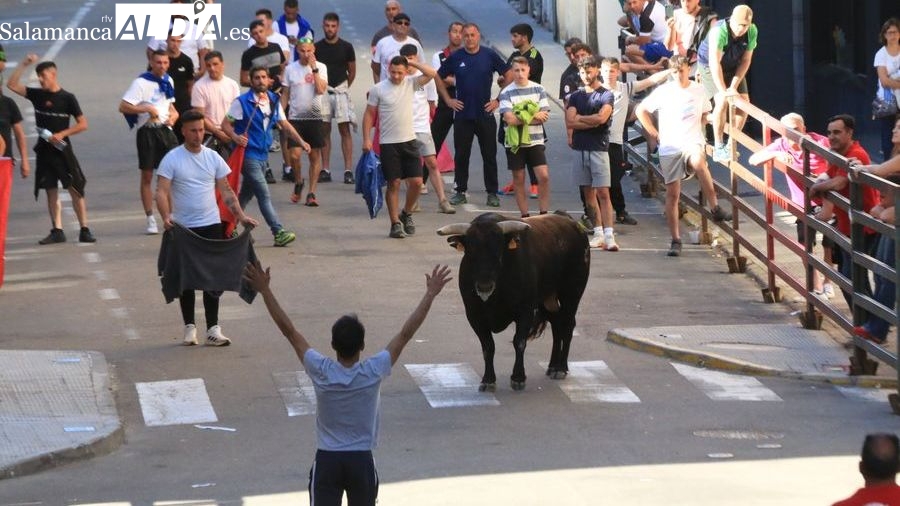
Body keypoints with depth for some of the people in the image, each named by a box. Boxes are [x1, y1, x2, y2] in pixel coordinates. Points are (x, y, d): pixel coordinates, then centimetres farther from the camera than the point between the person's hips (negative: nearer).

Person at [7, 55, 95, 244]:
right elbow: (12, 85, 5)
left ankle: (84, 230, -5)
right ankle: (57, 231, 9)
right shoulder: (36, 95, 7)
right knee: (51, 191, 6)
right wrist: (24, 64, -3)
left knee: (75, 189, -6)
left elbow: (83, 124, -6)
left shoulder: (67, 98, -5)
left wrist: (61, 134, -15)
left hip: (62, 149, -5)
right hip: (44, 150, 5)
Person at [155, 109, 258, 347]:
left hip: (211, 225, 2)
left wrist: (241, 216, -2)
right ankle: (189, 327, 17)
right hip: (183, 228, -2)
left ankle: (213, 329, 4)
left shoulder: (213, 158, 4)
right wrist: (166, 217, -31)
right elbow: (162, 191, -14)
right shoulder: (172, 159, -6)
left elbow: (226, 191, 9)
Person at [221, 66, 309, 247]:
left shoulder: (274, 101, 8)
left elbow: (284, 124, 11)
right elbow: (225, 124, -9)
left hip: (263, 155, 7)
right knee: (264, 195, -11)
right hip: (248, 155, -7)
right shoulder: (242, 102, -10)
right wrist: (235, 137, -29)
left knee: (246, 194, 16)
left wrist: (300, 141, -2)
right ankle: (279, 233, -15)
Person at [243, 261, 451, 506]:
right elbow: (406, 333, -10)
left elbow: (289, 331, -11)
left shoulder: (321, 371, -14)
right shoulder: (374, 372, -15)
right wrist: (430, 295, -4)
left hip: (327, 461, 0)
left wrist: (265, 290, -6)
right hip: (361, 461, 0)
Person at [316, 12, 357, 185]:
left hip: (340, 91, -2)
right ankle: (325, 170, 9)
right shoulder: (317, 47, 4)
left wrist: (344, 88, 9)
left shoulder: (346, 47, 2)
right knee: (325, 130, 5)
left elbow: (352, 71, 9)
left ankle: (348, 171, -11)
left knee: (344, 129, -8)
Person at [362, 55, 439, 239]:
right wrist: (366, 139, -6)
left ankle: (406, 213, 22)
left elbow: (431, 74, -8)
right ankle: (395, 224, 7)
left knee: (416, 181, -2)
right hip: (388, 143, -2)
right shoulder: (378, 89, -3)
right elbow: (369, 115, 1)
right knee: (393, 184, 0)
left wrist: (412, 63, -5)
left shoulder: (410, 83, 3)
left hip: (409, 141, 2)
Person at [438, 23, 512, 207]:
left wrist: (499, 100, 1)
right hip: (462, 114, 1)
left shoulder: (490, 55, 0)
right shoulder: (455, 58, 2)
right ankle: (460, 192, 13)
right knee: (461, 155, 5)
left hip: (485, 114, -1)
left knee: (489, 155, 2)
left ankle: (492, 193, 8)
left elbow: (509, 75, 5)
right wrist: (448, 100, 5)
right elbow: (438, 78, 13)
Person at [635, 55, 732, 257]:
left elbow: (705, 114, 24)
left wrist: (698, 129, 9)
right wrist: (654, 134, 4)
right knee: (672, 193, 1)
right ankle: (675, 240, 8)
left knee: (699, 163, -38)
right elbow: (641, 110, 9)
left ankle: (715, 208, -28)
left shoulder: (698, 91, 6)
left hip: (693, 143, -1)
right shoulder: (663, 91, 0)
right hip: (669, 147, 1)